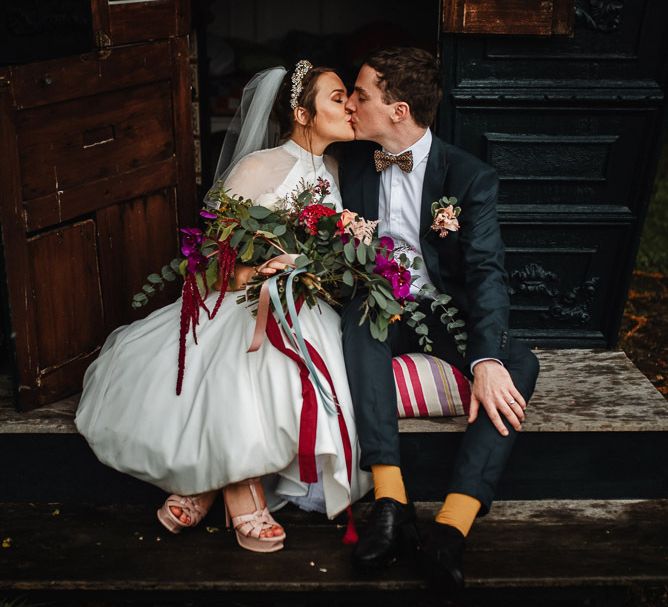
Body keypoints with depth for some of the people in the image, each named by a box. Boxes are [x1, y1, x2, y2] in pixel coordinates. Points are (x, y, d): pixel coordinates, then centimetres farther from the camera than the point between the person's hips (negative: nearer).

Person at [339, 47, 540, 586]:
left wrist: (487, 358, -34)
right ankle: (391, 501, -40)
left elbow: (486, 269, -18)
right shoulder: (355, 162, 3)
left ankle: (452, 525, -37)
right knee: (358, 317, -34)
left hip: (445, 311, -1)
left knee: (520, 362, -28)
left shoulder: (470, 175, -8)